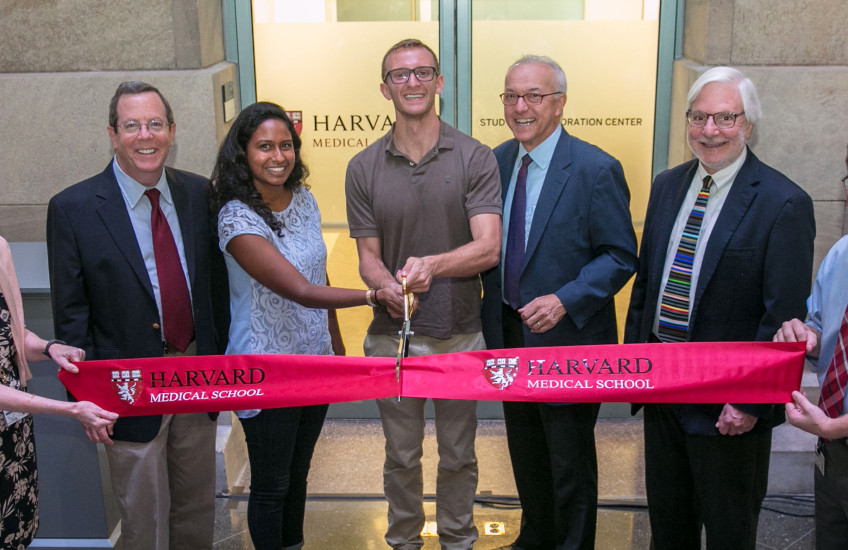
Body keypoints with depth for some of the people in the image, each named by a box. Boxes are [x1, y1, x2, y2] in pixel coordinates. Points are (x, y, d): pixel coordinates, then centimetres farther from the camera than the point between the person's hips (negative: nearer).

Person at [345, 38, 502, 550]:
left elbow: (488, 248, -15)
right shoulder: (364, 168, -1)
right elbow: (369, 257, 0)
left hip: (460, 335, -1)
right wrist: (390, 287, -23)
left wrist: (432, 264, -34)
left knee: (458, 455, 16)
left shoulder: (475, 158, -7)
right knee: (401, 455, 17)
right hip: (392, 335, 1)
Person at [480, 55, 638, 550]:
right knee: (525, 453, 23)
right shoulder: (497, 161, 4)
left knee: (570, 463, 10)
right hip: (509, 333, 6)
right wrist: (493, 315, 1)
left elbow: (621, 257, -14)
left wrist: (564, 301, -26)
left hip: (567, 339, -6)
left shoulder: (596, 169, -15)